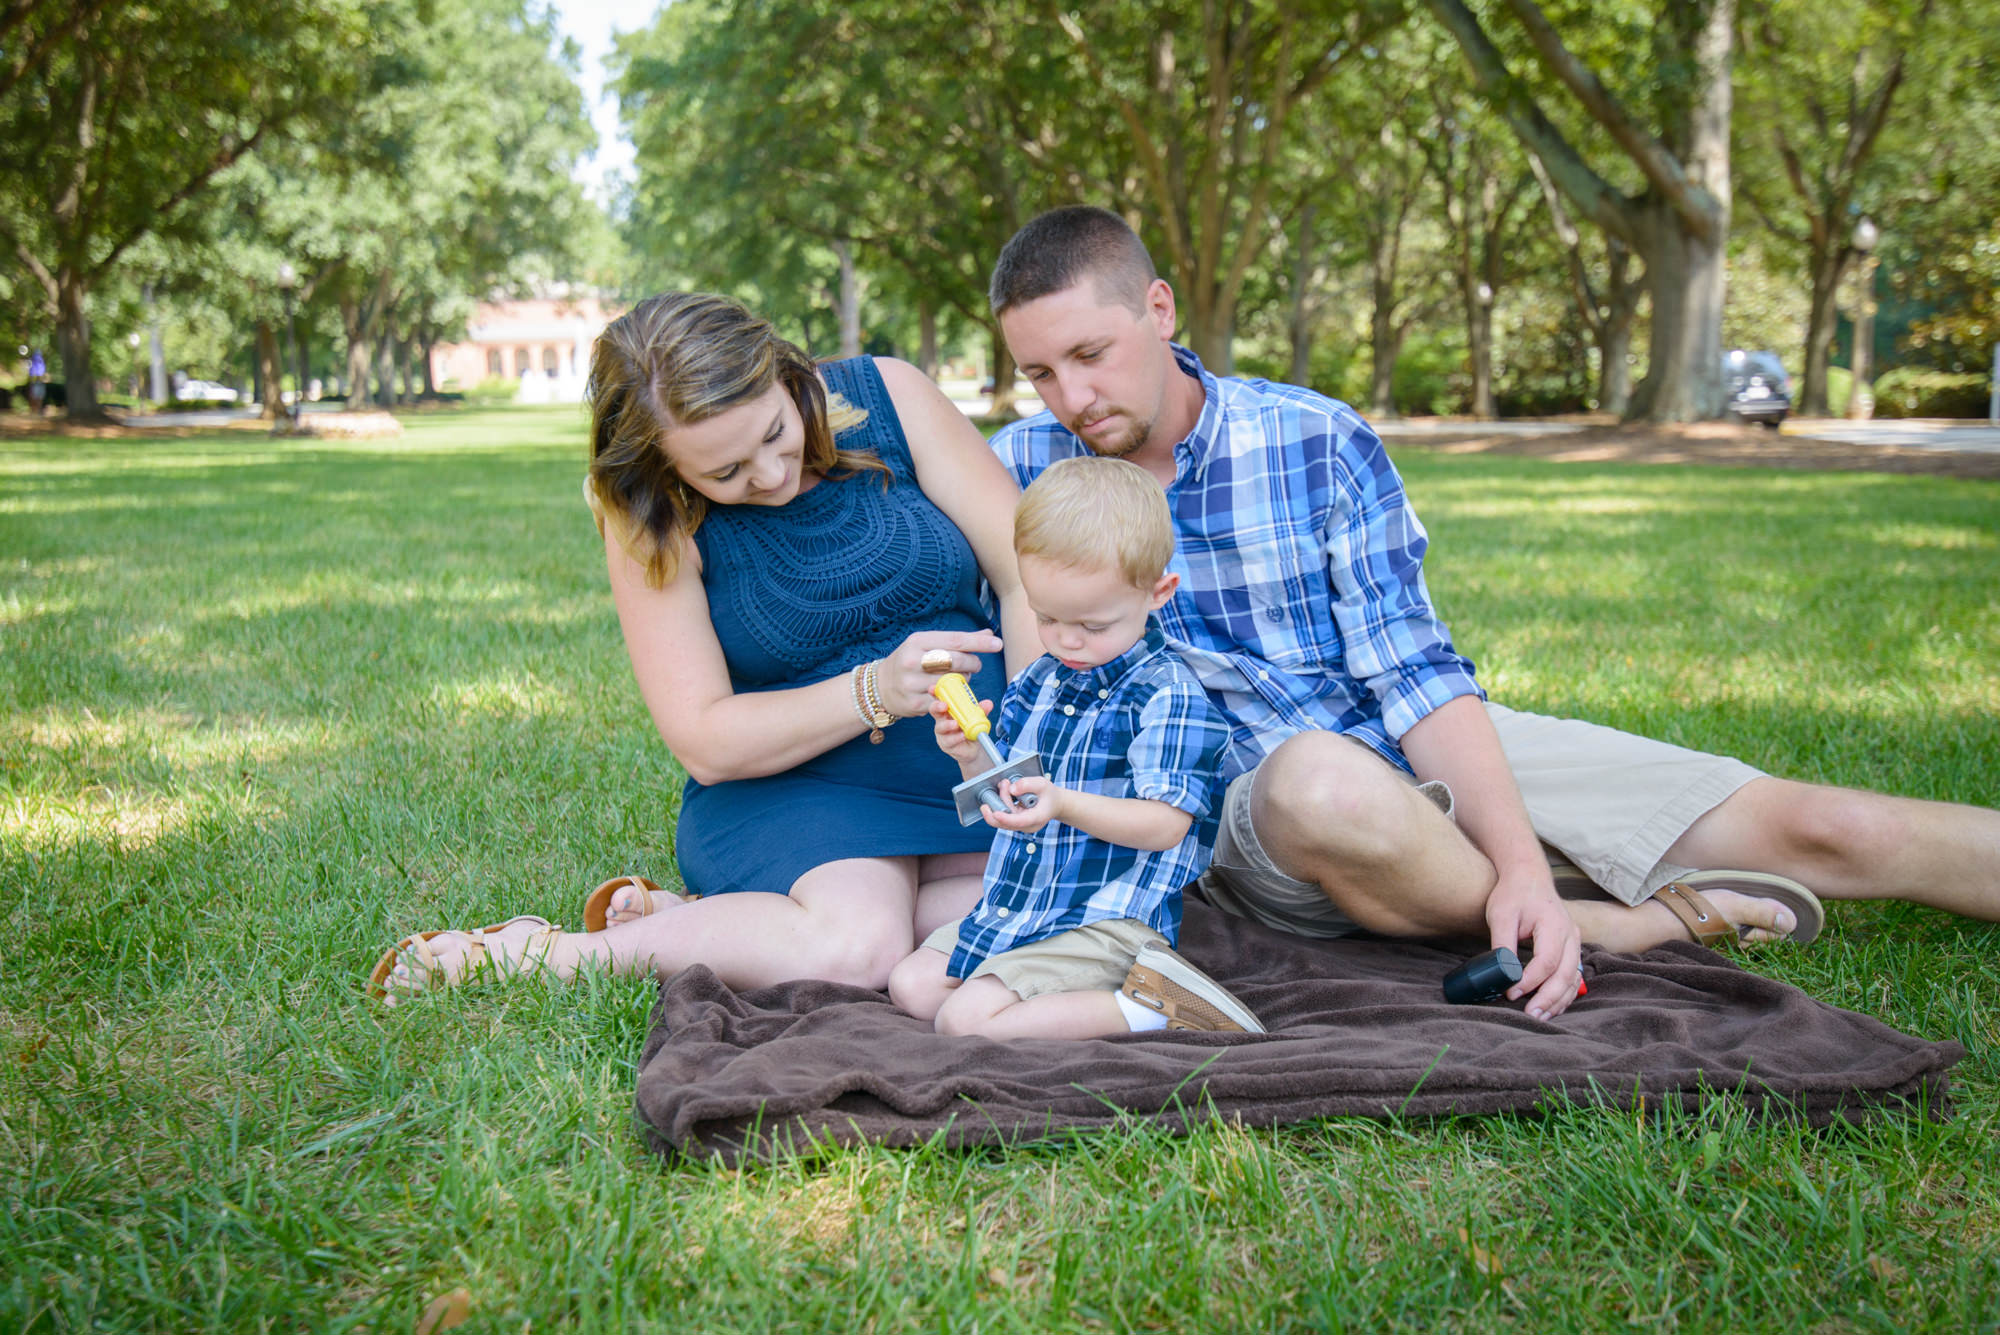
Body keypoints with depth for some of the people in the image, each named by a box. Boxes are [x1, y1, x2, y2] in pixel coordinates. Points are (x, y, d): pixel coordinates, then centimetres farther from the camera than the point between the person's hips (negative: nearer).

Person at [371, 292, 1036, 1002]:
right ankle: (542, 952, -12)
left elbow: (1029, 576, -6)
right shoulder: (651, 524, -10)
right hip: (787, 785, -4)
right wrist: (876, 693, -28)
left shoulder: (887, 396, -6)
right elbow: (705, 743, -14)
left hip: (972, 768, 4)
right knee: (852, 952, -34)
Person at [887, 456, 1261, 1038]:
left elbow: (1166, 825, -20)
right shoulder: (1033, 684, 10)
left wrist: (1063, 804, -36)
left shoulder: (1168, 694, -14)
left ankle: (1147, 1006, -17)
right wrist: (972, 758, -5)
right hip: (1012, 905, 9)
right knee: (911, 985, 4)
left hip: (1109, 920, -9)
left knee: (965, 1019, -21)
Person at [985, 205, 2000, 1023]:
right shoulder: (1028, 465, -2)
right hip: (1244, 804, -1)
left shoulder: (1319, 445, -6)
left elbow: (1417, 678, -8)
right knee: (1322, 783, -41)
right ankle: (1637, 923, -19)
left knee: (1813, 828, -9)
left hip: (1421, 758, 2)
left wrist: (1526, 867, -21)